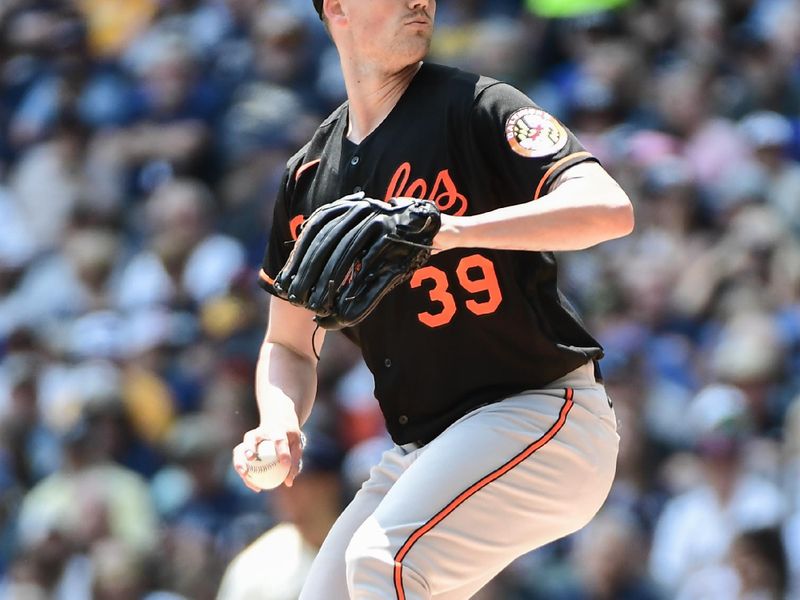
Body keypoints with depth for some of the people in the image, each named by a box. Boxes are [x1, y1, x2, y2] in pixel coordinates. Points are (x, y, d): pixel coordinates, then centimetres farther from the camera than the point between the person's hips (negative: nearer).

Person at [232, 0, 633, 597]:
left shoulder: (475, 107, -8)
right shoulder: (308, 177, 11)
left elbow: (609, 210, -23)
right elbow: (290, 344, 18)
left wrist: (453, 230, -36)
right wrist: (279, 424, -5)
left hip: (544, 412, -7)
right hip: (422, 452, 7)